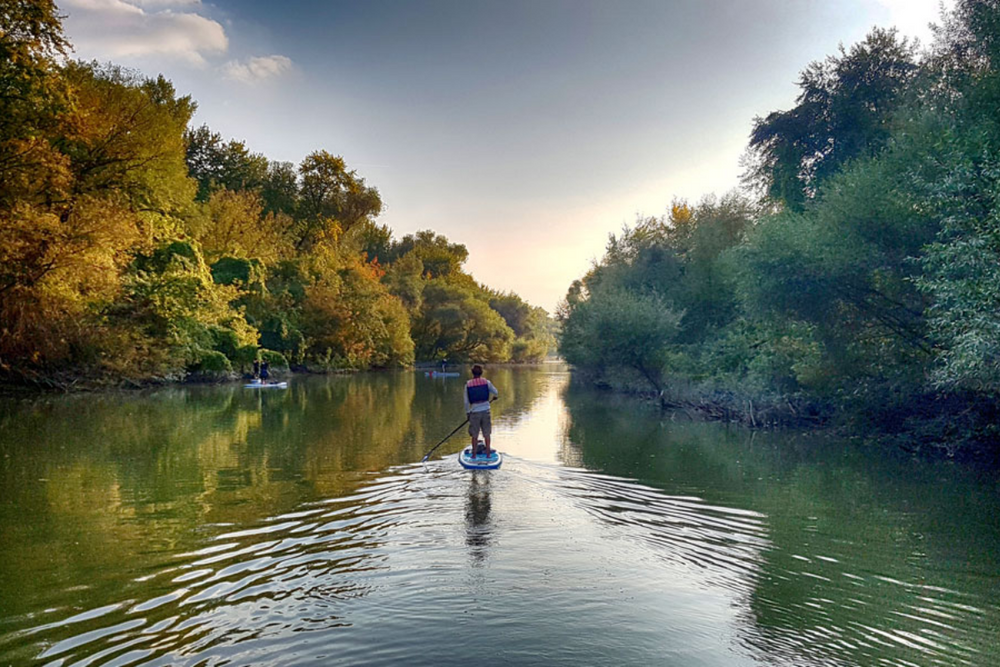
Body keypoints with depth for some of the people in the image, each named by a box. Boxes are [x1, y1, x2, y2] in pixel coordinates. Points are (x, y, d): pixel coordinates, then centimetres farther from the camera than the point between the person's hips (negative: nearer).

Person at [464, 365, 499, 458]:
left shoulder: (468, 385, -4)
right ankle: (488, 454, 16)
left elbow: (466, 402, 0)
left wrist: (467, 412, 11)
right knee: (487, 434, 10)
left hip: (474, 412, 0)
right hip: (485, 410, 0)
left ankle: (474, 455, 15)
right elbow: (496, 393, 9)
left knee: (475, 435, 9)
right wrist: (496, 396, 33)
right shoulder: (486, 382, -3)